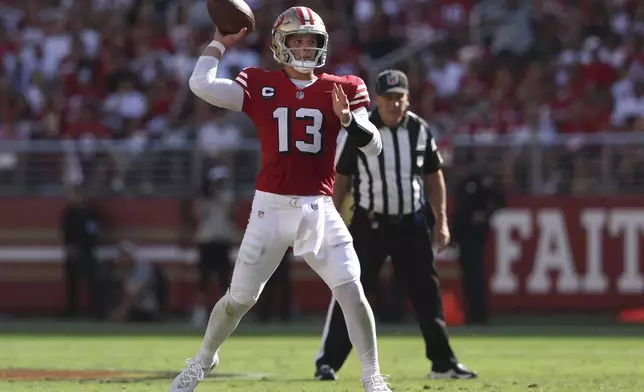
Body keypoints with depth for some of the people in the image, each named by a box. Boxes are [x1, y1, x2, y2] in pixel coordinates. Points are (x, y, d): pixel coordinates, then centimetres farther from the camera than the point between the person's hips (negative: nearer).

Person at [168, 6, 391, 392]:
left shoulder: (340, 90, 3)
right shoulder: (261, 86, 0)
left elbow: (374, 146, -3)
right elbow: (201, 85, -11)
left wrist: (348, 118, -21)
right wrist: (220, 44, 1)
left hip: (320, 210, 1)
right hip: (271, 208, 0)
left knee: (351, 291, -12)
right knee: (239, 298, 8)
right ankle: (203, 361, 32)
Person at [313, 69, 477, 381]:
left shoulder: (420, 130, 1)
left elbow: (434, 176, 10)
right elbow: (341, 178, -1)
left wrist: (440, 220, 5)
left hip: (411, 224, 3)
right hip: (369, 224, -3)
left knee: (427, 294, 8)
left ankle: (443, 364, 18)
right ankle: (327, 363, -4)